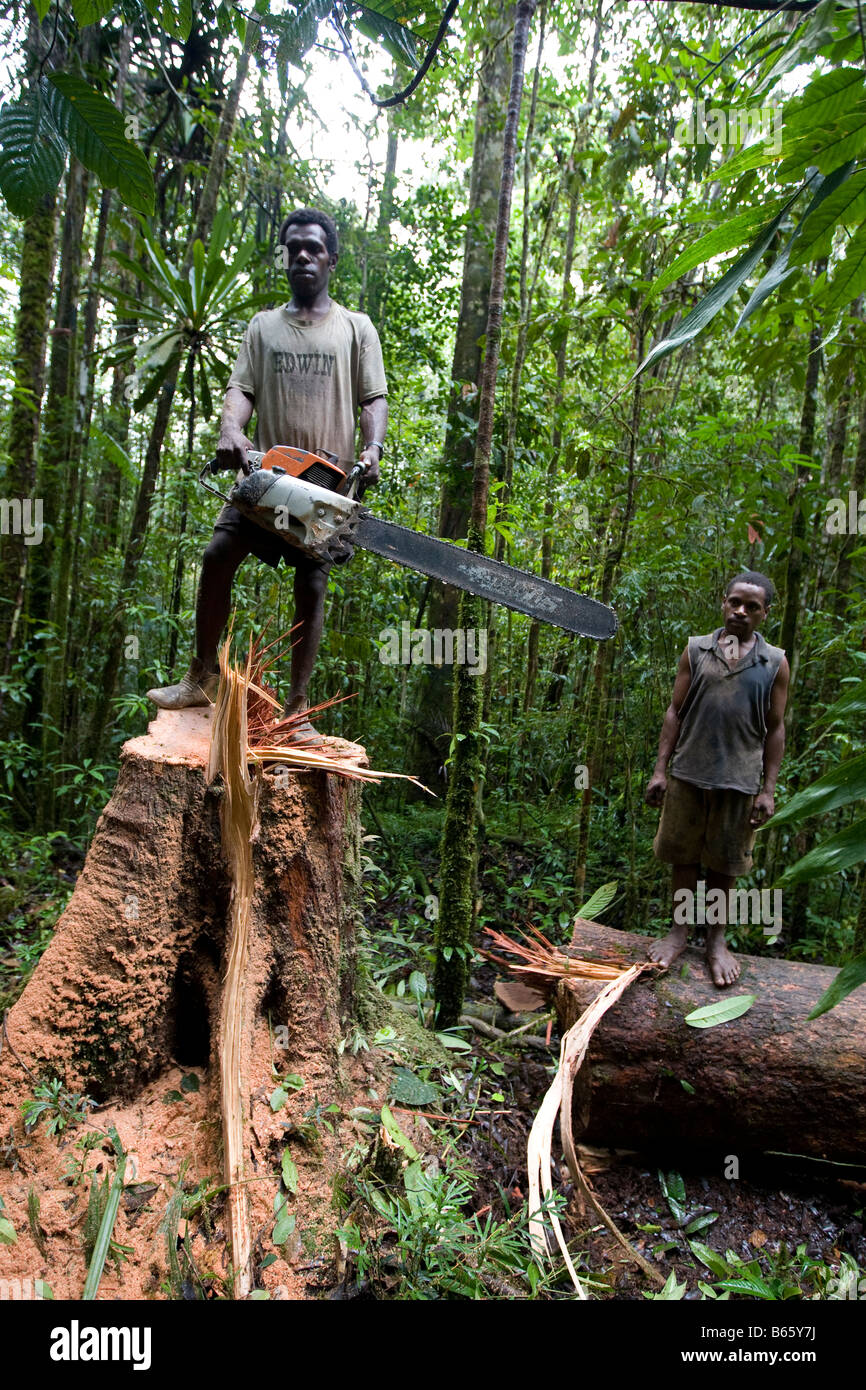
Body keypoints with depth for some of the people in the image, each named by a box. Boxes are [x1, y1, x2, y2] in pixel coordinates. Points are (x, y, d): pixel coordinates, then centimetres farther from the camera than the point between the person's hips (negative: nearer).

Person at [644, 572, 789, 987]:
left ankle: (716, 940, 26)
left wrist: (768, 789, 0)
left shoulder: (775, 663, 3)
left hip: (739, 781, -1)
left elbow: (775, 729, 4)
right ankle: (679, 930, 27)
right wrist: (660, 769, 1)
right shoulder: (696, 650, 4)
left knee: (725, 863, 10)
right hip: (688, 776, 1)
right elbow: (675, 711, 6)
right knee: (683, 855, 10)